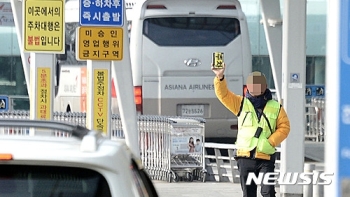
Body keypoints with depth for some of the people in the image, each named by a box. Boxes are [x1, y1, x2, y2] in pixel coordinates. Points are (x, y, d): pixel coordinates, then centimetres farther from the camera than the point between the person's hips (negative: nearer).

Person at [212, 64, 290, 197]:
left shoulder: (276, 107, 5)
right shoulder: (242, 104, 7)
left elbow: (284, 127, 3)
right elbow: (223, 94, -2)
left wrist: (270, 142, -10)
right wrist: (220, 77, -20)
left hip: (266, 158, -2)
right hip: (245, 157, 2)